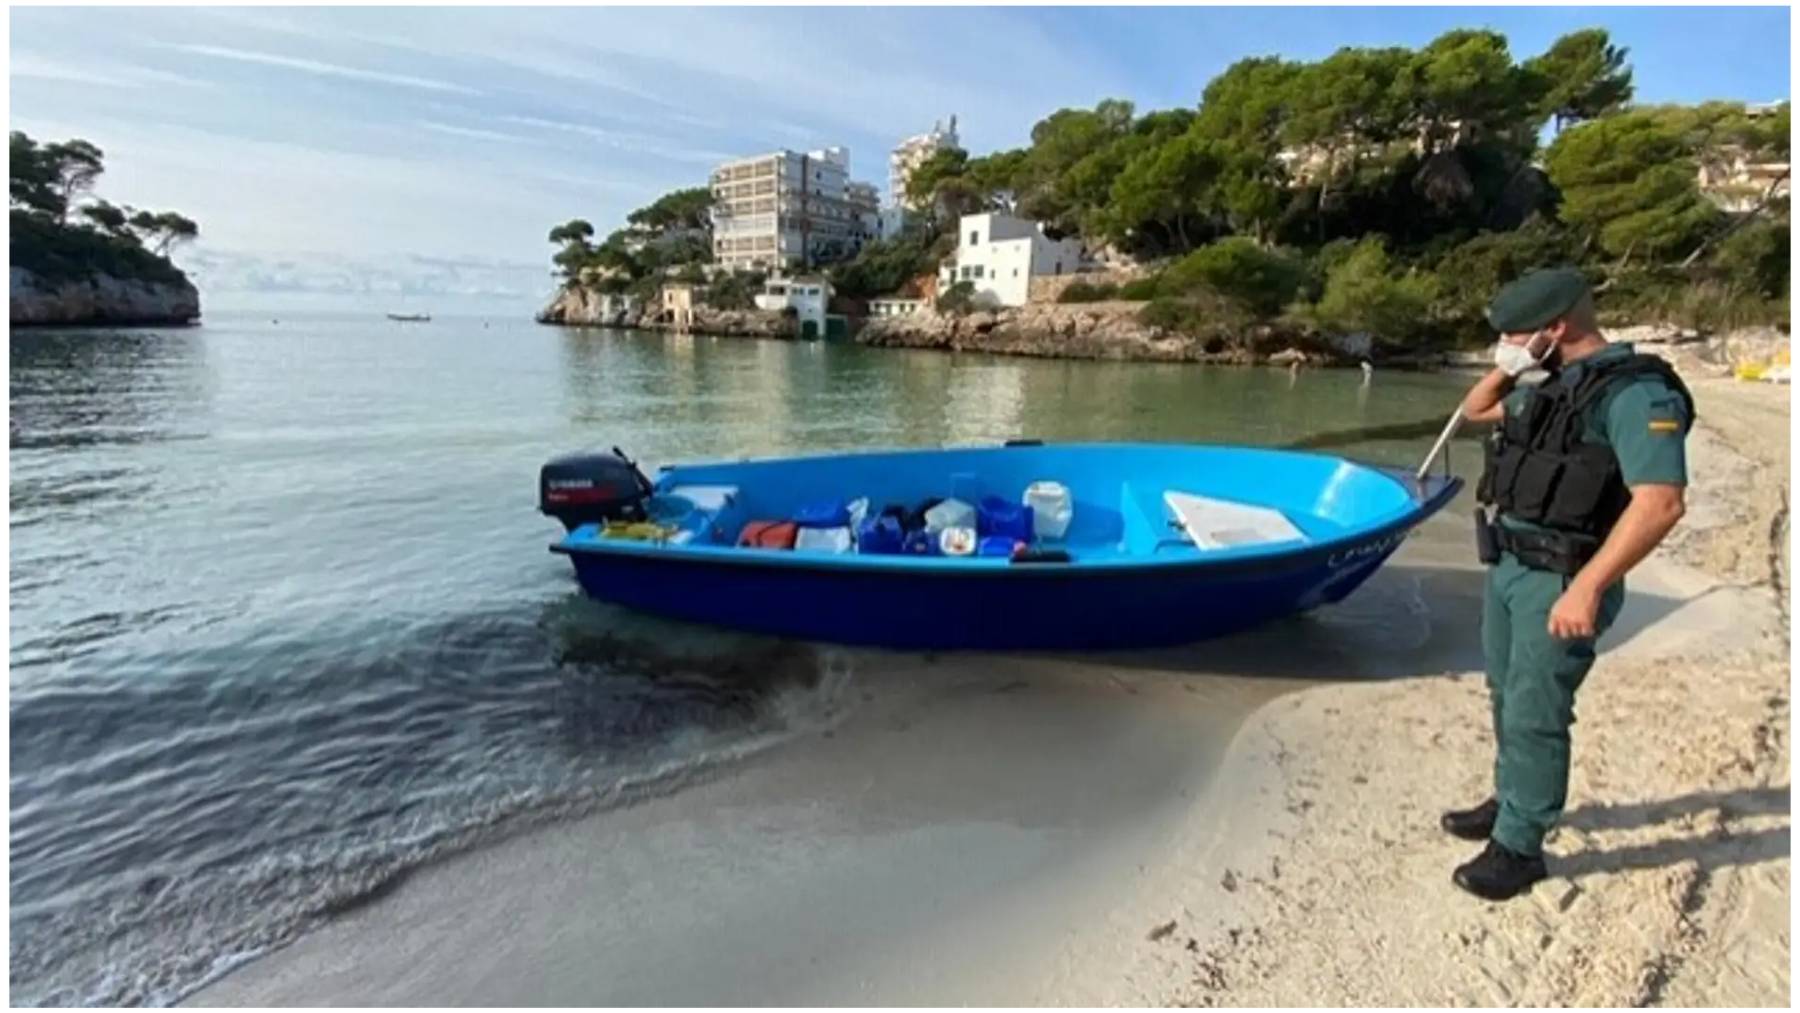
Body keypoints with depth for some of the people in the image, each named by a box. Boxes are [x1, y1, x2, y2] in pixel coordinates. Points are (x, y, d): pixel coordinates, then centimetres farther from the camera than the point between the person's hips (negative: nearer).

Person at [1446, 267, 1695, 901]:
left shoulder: (1634, 391, -17)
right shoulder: (1553, 389, 11)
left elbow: (1660, 502, -25)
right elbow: (1475, 409, 28)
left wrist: (1587, 587, -29)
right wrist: (1506, 368, 9)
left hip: (1559, 580, -9)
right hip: (1507, 566, 9)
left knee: (1533, 717, 0)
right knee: (1508, 699, 20)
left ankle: (1519, 847, 14)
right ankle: (1511, 802, 37)